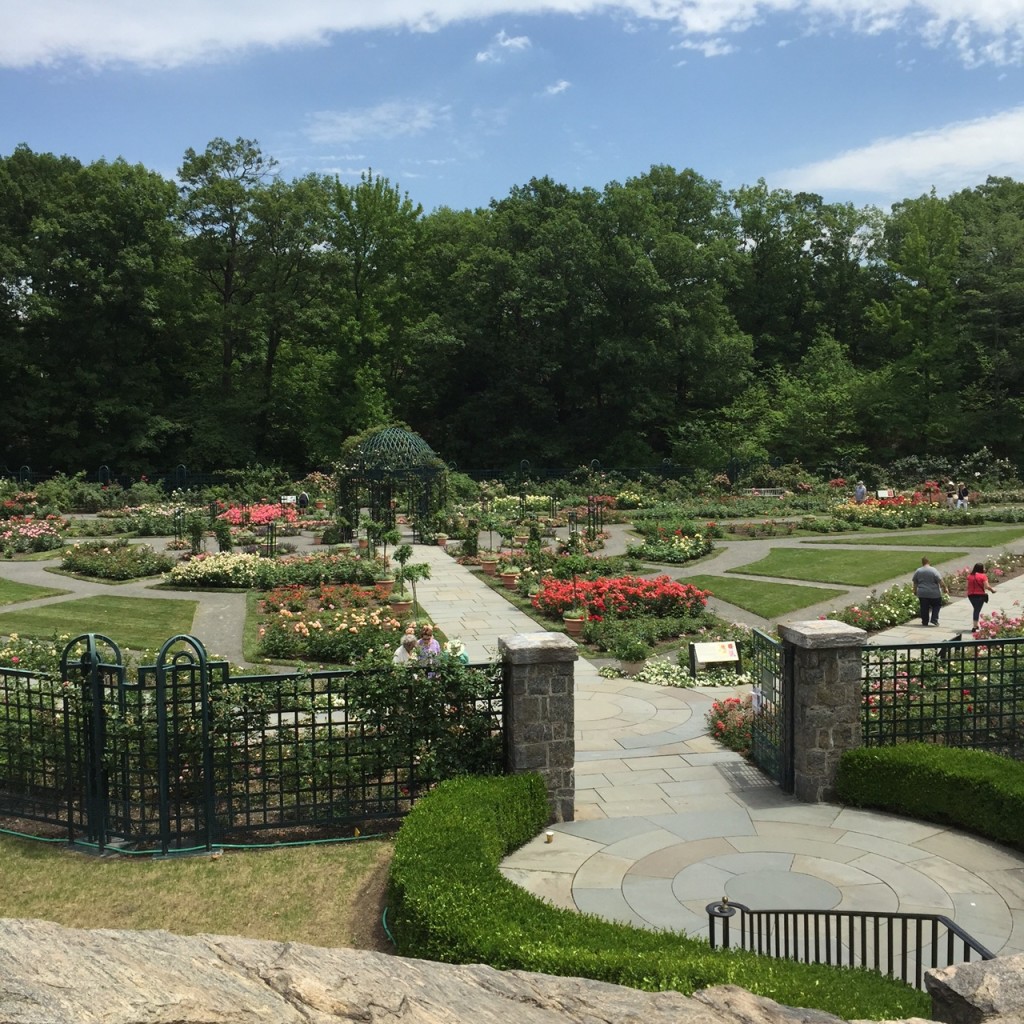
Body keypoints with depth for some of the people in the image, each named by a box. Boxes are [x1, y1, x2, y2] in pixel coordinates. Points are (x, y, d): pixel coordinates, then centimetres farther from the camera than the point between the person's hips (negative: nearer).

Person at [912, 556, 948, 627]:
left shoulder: (918, 571, 2)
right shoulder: (934, 570, -10)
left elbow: (914, 582, 10)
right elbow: (941, 581, -13)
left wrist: (915, 590, 23)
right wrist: (944, 589, -1)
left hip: (922, 593, 3)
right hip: (934, 593, -3)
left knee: (924, 608, 9)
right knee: (936, 605, 15)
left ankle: (924, 622, 12)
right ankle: (934, 619, 4)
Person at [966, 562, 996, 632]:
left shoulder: (969, 576, 5)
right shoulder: (983, 576, -10)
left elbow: (967, 586, 8)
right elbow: (987, 586, -14)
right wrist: (992, 590, 2)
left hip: (971, 595, 5)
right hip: (979, 595, -5)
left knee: (975, 609, 23)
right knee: (977, 610, -2)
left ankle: (975, 625, 30)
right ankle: (974, 627, -7)